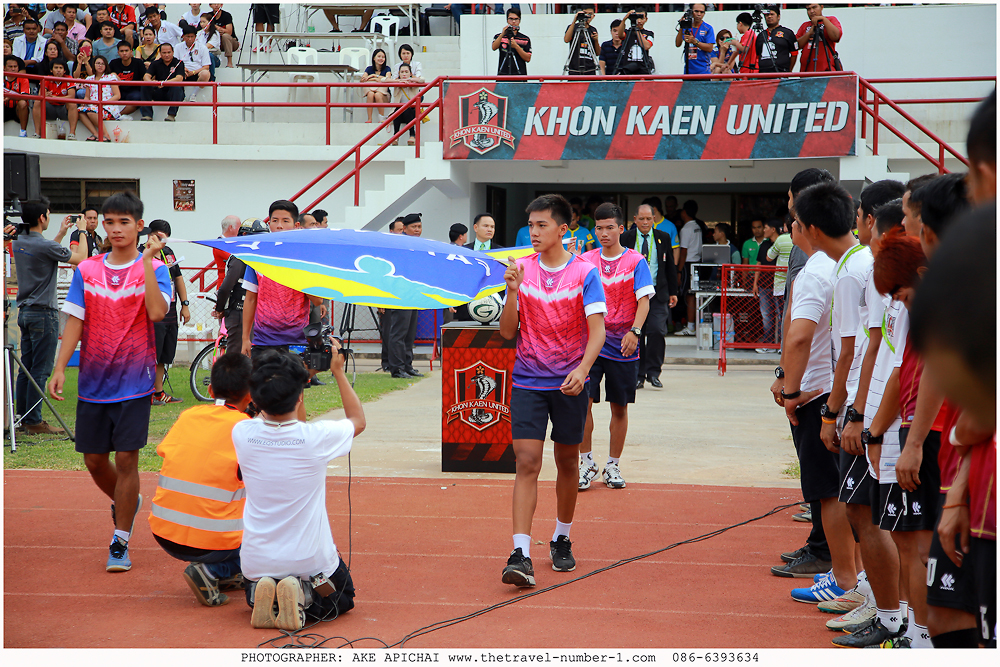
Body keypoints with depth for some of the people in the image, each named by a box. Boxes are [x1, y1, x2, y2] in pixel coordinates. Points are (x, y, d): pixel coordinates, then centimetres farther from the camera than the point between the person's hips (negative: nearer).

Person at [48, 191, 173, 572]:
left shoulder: (154, 269, -3)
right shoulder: (86, 270, 6)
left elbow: (157, 313, -21)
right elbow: (75, 321, 3)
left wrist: (147, 260, -21)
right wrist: (60, 368, -7)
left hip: (134, 382, -3)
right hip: (92, 381, 4)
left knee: (126, 458, -6)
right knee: (94, 460, 10)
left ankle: (120, 543, 6)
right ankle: (126, 503, 41)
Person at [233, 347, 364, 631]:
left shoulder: (242, 434, -13)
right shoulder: (316, 437, -20)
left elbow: (268, 414, 15)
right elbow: (358, 419, 4)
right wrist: (338, 371, 11)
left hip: (257, 562, 3)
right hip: (310, 560, -3)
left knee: (255, 589, 37)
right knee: (343, 599, 27)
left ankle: (261, 596, 0)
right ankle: (304, 596, -6)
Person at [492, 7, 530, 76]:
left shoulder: (525, 39, 8)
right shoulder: (499, 37, 10)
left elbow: (528, 59, 0)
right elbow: (494, 47, -10)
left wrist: (516, 46, -11)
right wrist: (502, 34, -23)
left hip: (520, 76, 0)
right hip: (503, 75, 0)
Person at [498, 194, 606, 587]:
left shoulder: (584, 273, -5)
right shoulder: (522, 270, 2)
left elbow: (597, 330, -12)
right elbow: (507, 332, 0)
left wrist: (582, 370, -28)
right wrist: (512, 292, -16)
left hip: (569, 383, -1)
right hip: (528, 381, 1)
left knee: (567, 463, 12)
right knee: (527, 463, -10)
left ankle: (562, 540, 32)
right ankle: (520, 555, -15)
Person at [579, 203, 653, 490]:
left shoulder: (636, 261, -1)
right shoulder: (585, 260, 7)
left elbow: (644, 300, -8)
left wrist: (634, 332, -21)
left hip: (622, 346, -1)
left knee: (619, 407, 5)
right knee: (583, 401, -8)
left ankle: (613, 466, 17)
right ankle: (587, 463, 4)